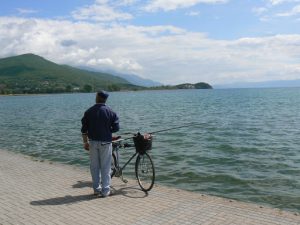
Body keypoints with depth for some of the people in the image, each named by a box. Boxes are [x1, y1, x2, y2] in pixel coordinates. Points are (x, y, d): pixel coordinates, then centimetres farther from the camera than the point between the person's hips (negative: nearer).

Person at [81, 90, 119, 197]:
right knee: (105, 167, 4)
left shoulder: (89, 112, 1)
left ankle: (96, 189, 18)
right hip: (105, 142, -2)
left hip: (93, 142, 2)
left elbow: (84, 129, 2)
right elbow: (116, 128, -6)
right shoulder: (110, 112, -5)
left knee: (94, 167, 11)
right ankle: (105, 190, 7)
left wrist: (85, 142, 10)